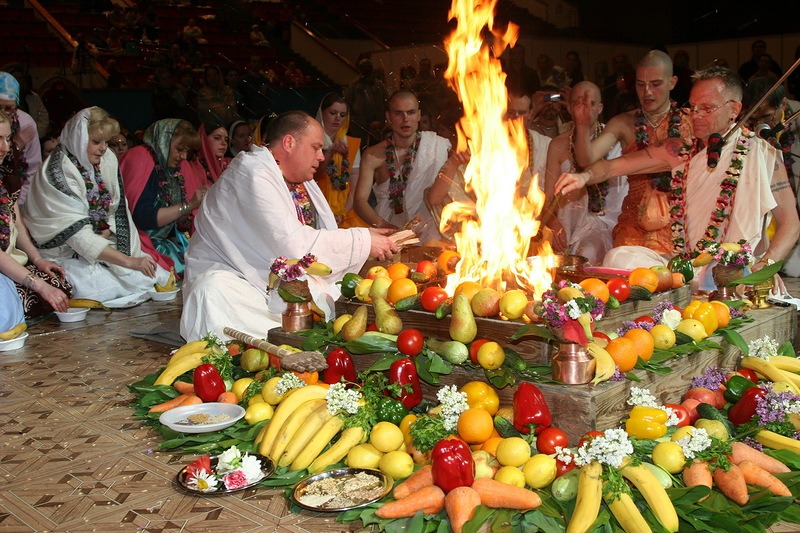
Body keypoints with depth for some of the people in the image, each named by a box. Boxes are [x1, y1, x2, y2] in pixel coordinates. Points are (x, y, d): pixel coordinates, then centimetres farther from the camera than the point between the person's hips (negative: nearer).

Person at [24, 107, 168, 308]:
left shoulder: (108, 160, 2)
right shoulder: (58, 173, -19)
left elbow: (117, 210, 6)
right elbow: (77, 233, -25)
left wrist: (105, 235, -17)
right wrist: (129, 261, -29)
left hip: (102, 243, 6)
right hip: (66, 257, -6)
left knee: (155, 274, -14)